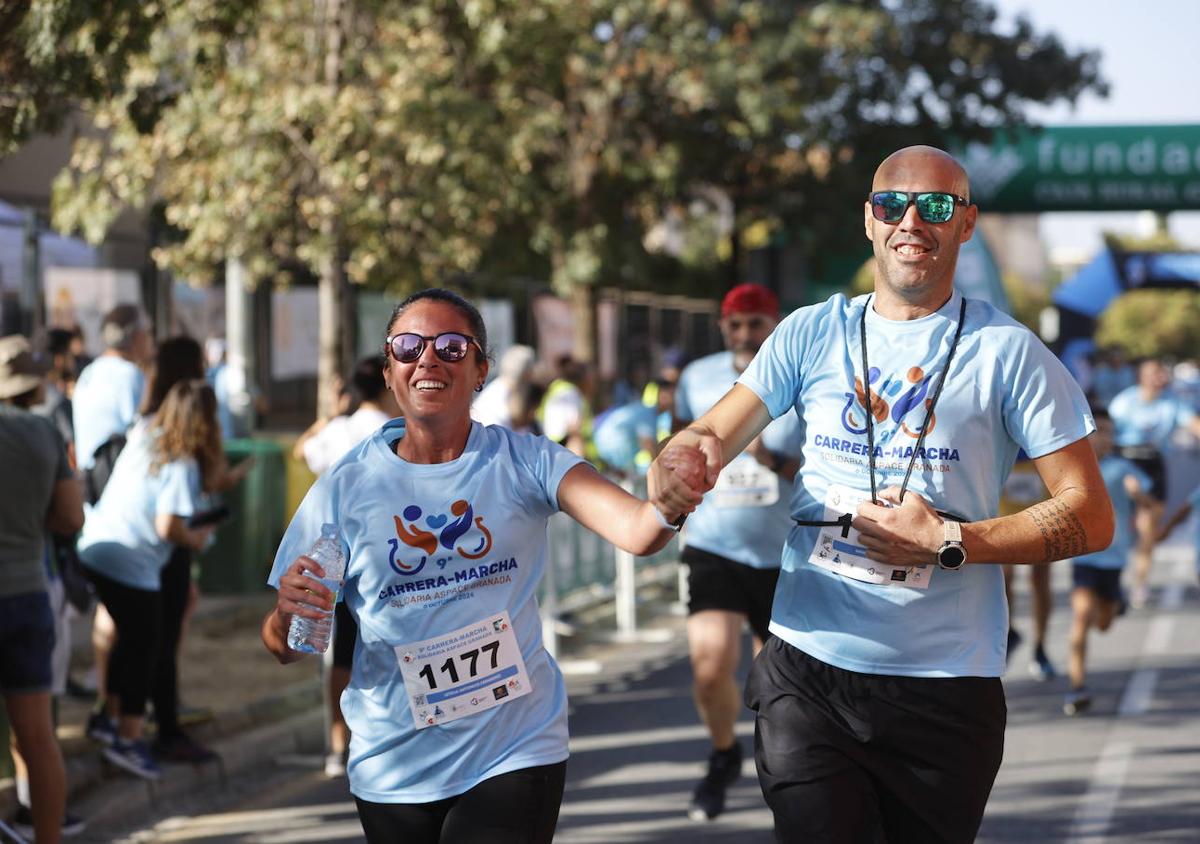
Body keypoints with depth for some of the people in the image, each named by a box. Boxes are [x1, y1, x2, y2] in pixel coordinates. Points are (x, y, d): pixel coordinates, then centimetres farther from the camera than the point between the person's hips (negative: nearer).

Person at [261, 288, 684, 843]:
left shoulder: (523, 463, -5)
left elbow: (636, 532, -21)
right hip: (394, 771, 1)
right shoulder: (346, 487, -4)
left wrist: (669, 504, -45)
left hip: (516, 754, -1)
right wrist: (288, 614, -24)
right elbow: (284, 650, 0)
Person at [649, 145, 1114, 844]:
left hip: (945, 685, -1)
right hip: (807, 672, 1)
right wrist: (679, 462, -22)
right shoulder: (812, 334, 8)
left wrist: (951, 544, -15)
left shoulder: (1008, 352, -1)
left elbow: (1092, 517, -3)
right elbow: (713, 436, 4)